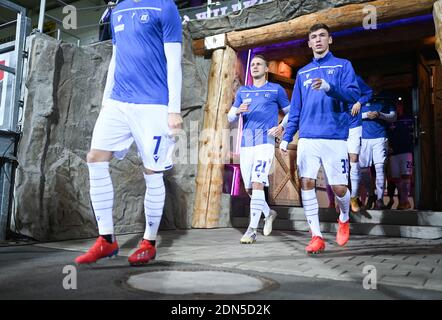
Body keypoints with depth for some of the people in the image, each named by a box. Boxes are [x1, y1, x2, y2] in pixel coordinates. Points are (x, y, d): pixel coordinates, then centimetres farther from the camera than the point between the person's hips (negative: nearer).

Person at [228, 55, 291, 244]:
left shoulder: (276, 90, 8)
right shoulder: (242, 91, 18)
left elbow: (290, 112, 13)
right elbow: (230, 118, 14)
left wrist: (281, 127, -6)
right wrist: (238, 111, -8)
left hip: (265, 142, -5)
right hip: (246, 143, 5)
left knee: (257, 184, -18)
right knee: (249, 188, 8)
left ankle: (252, 230, -14)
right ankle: (268, 213, 33)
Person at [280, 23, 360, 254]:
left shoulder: (343, 66, 9)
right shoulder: (302, 73, 19)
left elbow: (353, 95, -6)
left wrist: (328, 87, -23)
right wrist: (287, 137, 10)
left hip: (335, 137, -3)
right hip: (307, 137, 3)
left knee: (339, 187, -2)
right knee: (306, 182, -8)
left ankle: (344, 220, 30)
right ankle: (316, 237, 1)